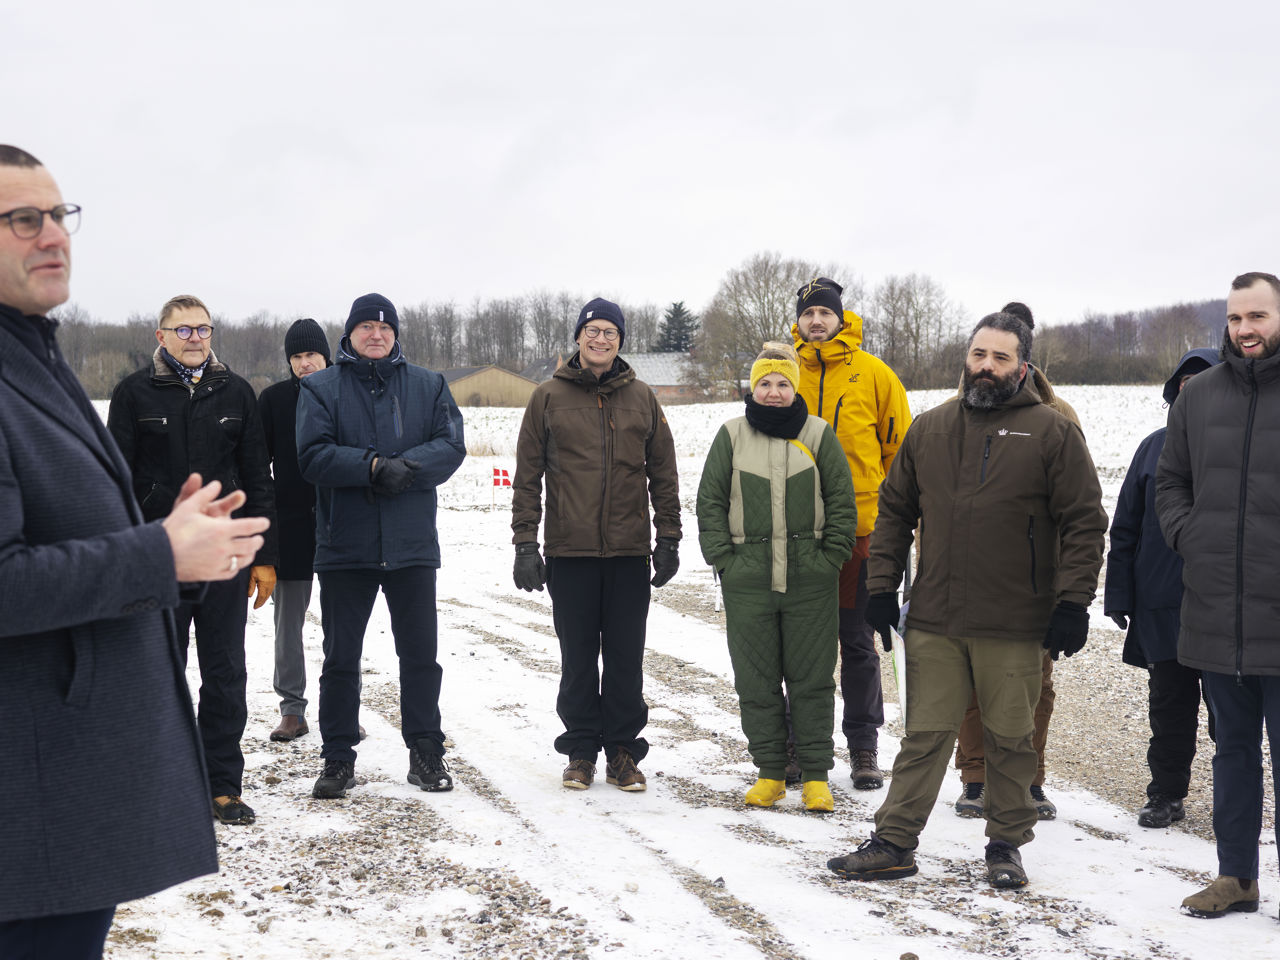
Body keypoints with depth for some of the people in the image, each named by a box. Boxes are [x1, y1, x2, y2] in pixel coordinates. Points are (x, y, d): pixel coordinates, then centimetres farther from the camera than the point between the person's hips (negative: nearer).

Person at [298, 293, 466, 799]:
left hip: (412, 545, 1)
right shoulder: (321, 389, 2)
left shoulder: (428, 386, 8)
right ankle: (338, 758, 16)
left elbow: (451, 445, -3)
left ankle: (426, 752, 19)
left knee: (420, 654, 7)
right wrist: (372, 466, -22)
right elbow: (313, 455, -10)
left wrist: (407, 467, -20)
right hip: (344, 545, -1)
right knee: (341, 658, 6)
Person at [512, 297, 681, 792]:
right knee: (578, 658, 6)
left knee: (626, 658, 5)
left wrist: (668, 538, 5)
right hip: (569, 551, -1)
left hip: (629, 552, 1)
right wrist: (525, 544, -2)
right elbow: (527, 476, 4)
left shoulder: (641, 398, 8)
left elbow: (663, 473, 11)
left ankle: (622, 750, 15)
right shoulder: (549, 398, 3)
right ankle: (581, 750, 16)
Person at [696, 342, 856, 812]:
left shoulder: (819, 434, 4)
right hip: (748, 580, 1)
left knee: (812, 678, 3)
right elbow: (710, 501, 8)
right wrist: (722, 557, -1)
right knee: (756, 679, 5)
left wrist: (831, 557, -2)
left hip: (810, 581, -1)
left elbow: (842, 502, 6)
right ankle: (770, 771, 17)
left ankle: (815, 775, 12)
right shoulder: (731, 435, 6)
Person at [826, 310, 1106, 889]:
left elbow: (1084, 522, -3)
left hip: (1014, 628, -3)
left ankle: (1006, 845, 22)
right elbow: (893, 511, 16)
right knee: (924, 736, 6)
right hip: (933, 622, 3)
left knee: (1010, 740, 8)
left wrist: (1073, 602, -9)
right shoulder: (928, 430, 10)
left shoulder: (1053, 433, -1)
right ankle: (894, 843, 12)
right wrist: (881, 586, 9)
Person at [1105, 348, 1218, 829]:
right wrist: (1119, 595, 5)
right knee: (1169, 703, 8)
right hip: (1163, 606, 2)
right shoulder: (1156, 447, 9)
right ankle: (1166, 794, 20)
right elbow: (1125, 527, 11)